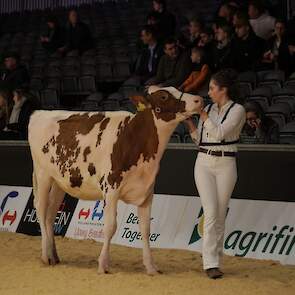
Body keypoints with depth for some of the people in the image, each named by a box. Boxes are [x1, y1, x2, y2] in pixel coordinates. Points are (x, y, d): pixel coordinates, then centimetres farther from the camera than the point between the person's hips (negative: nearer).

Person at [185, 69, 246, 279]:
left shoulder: (237, 110, -2)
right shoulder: (209, 109, 12)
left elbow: (220, 132, -15)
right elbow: (199, 139, 16)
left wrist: (202, 114, -12)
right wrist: (188, 121, 5)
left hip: (225, 165, -3)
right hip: (204, 164, 3)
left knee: (220, 215, 2)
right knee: (211, 212, -9)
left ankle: (216, 260, 12)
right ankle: (211, 263, -12)